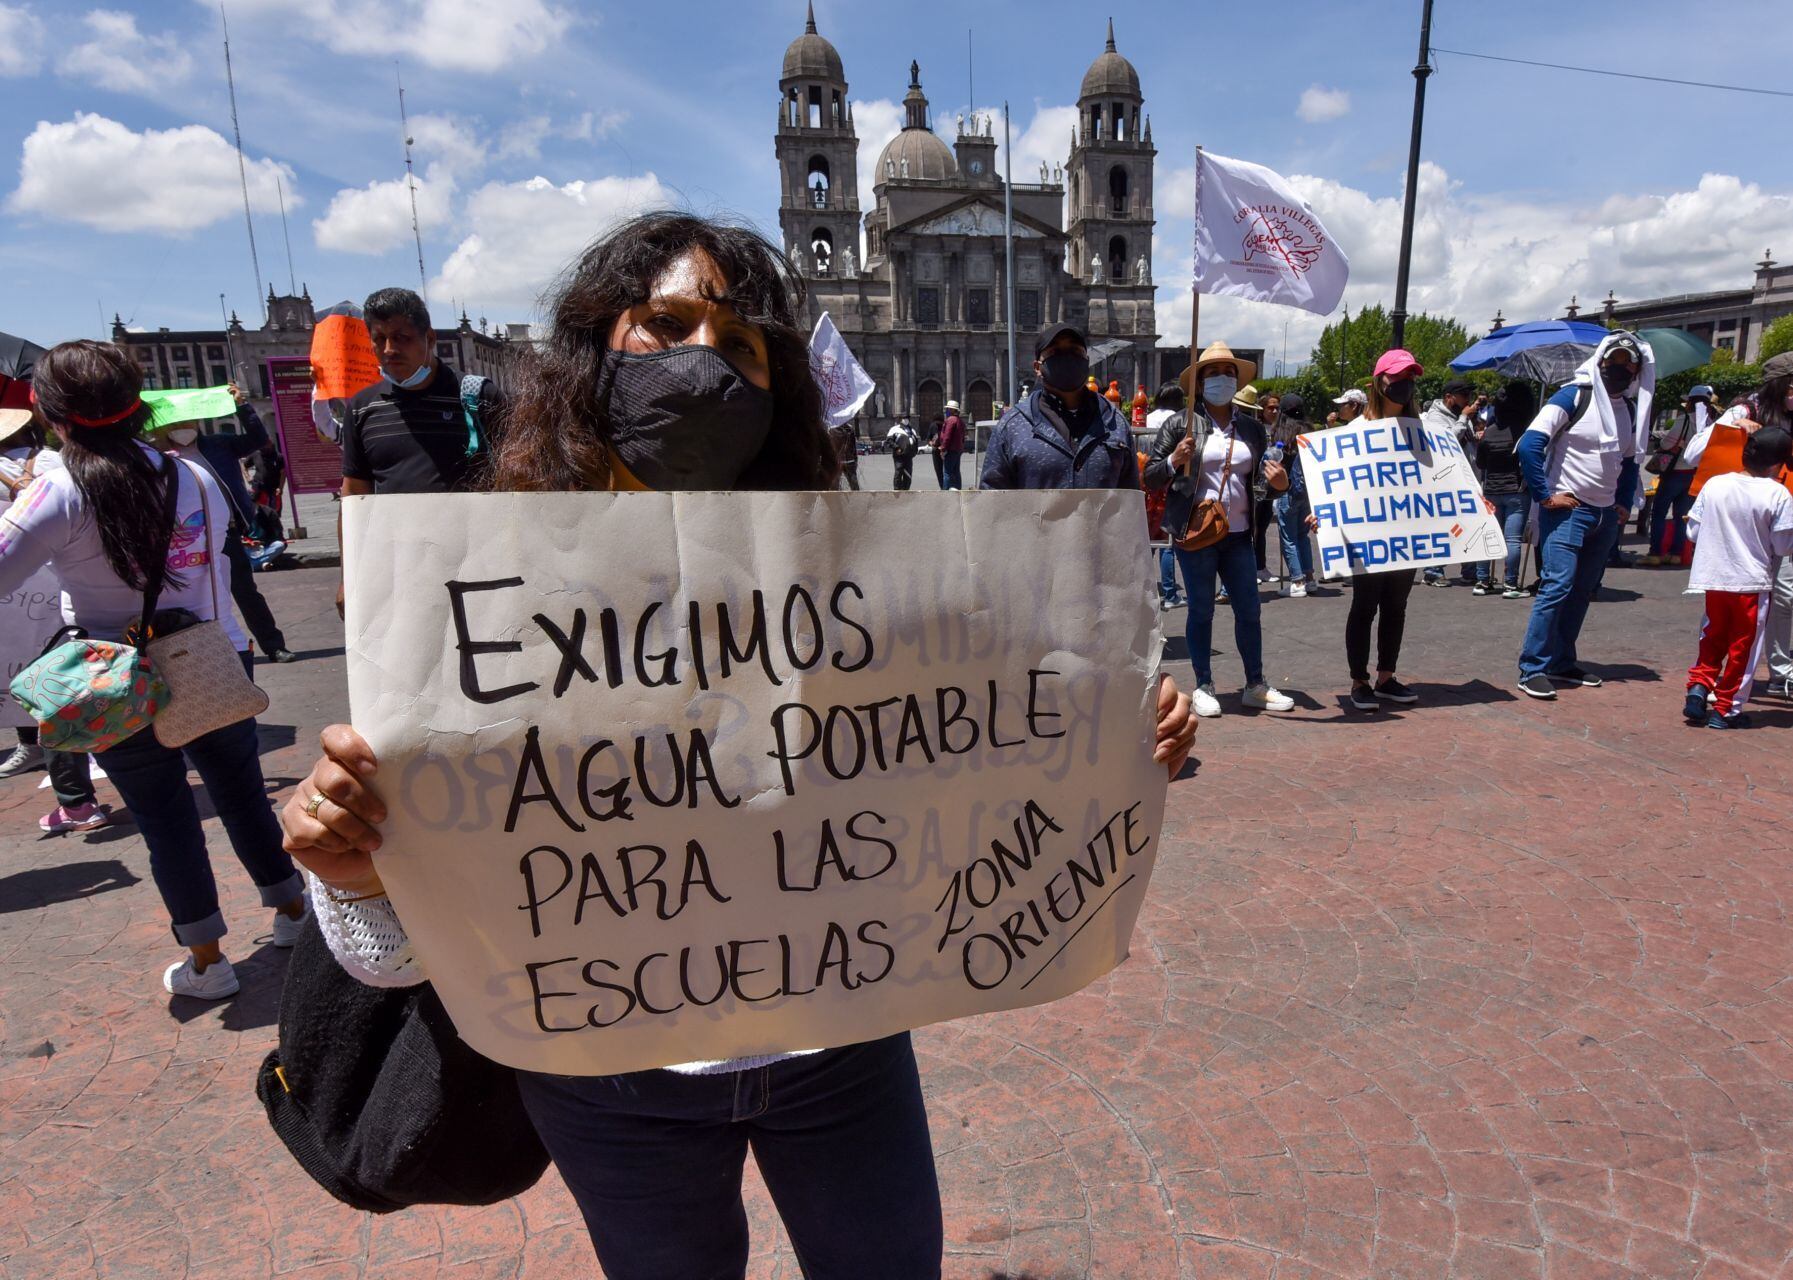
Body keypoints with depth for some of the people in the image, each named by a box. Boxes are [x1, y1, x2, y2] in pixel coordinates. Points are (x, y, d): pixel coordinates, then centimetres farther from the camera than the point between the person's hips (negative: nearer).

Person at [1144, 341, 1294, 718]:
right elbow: (1150, 478, -2)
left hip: (1238, 534, 4)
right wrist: (1174, 461, -21)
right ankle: (1203, 687, 14)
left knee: (1249, 610, 6)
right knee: (1201, 610, 3)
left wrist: (1278, 482, -3)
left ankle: (1256, 686, 18)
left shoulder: (1252, 428, 12)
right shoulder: (1181, 425, -1)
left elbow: (1259, 475, 19)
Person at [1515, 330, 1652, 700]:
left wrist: (1624, 504, 14)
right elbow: (1529, 445, -17)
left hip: (1605, 516, 8)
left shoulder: (1631, 408, 13)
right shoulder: (1574, 397, -8)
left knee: (1583, 590, 10)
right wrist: (1545, 496, -17)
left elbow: (1629, 461, 26)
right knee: (1557, 585, -15)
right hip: (1567, 510, -7)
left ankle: (1561, 662, 19)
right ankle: (1533, 669, -12)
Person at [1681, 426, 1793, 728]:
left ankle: (1698, 687, 7)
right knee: (1743, 647, 8)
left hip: (1715, 579, 3)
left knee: (1712, 640, 21)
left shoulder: (1714, 485, -3)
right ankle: (1726, 709, 14)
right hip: (1753, 583, -3)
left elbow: (1693, 530, 3)